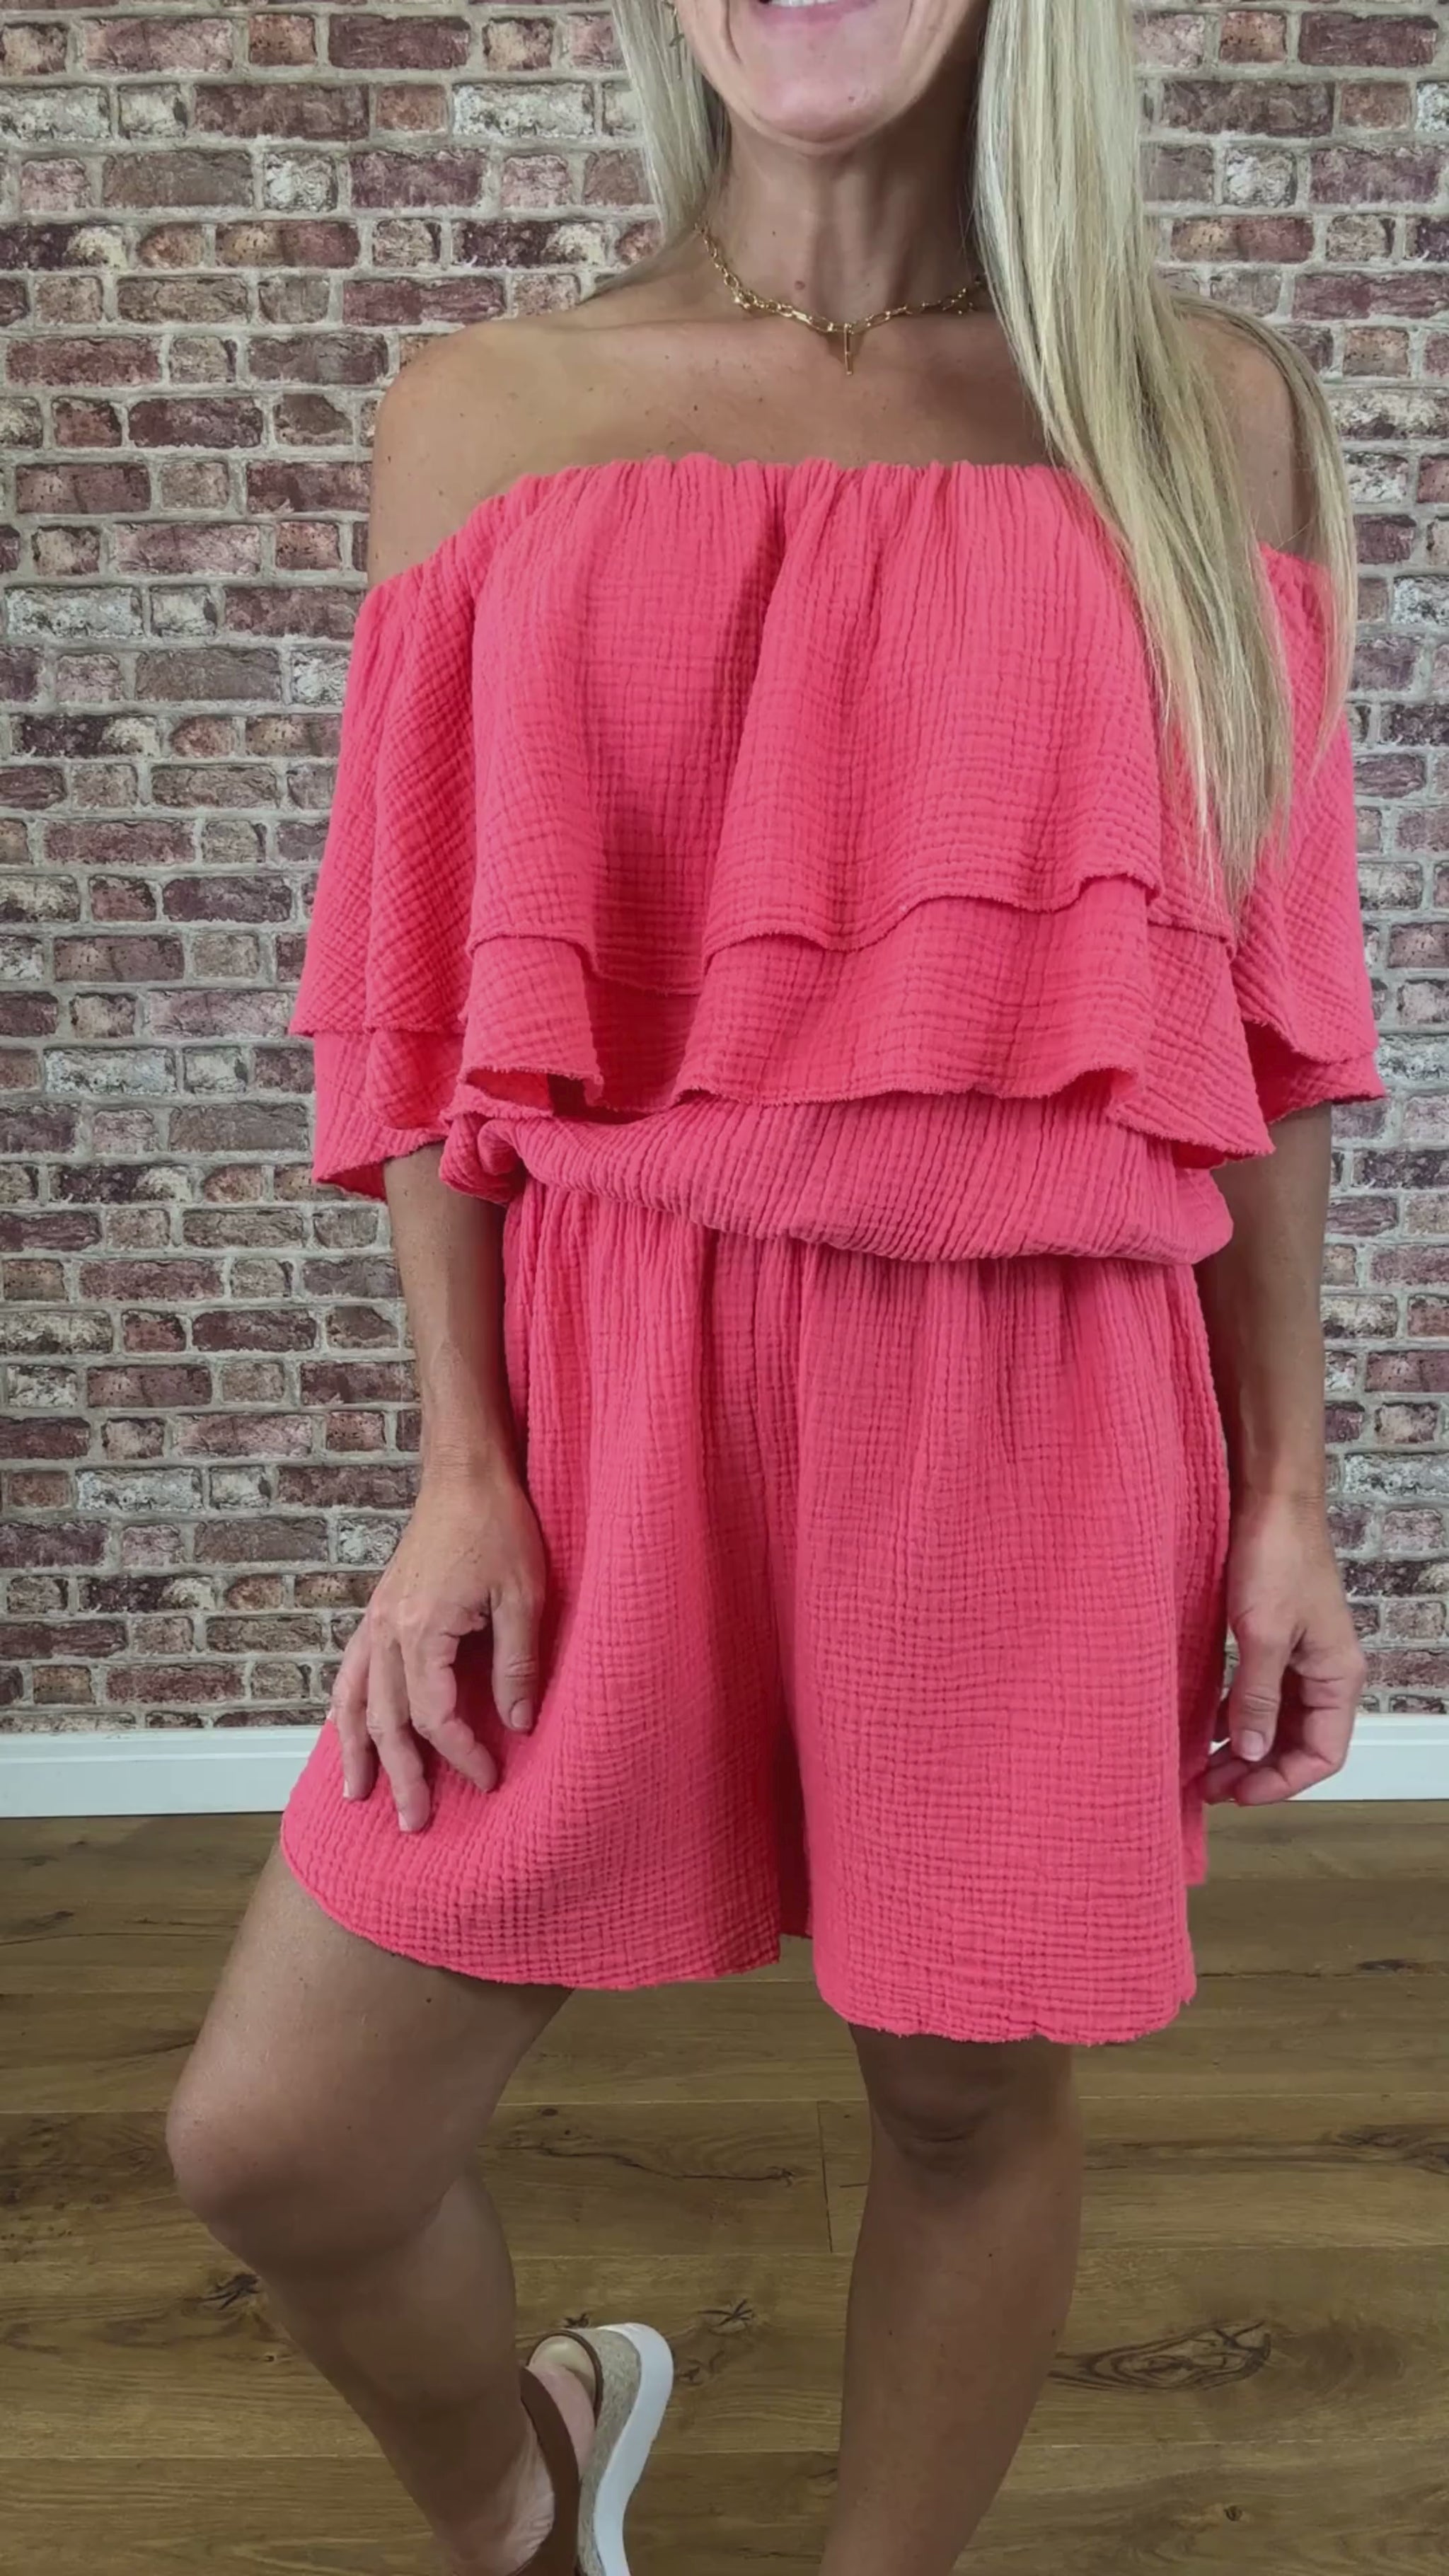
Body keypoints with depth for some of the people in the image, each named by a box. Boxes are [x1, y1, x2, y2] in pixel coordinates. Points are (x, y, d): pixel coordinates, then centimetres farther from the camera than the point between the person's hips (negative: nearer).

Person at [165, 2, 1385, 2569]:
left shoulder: (1207, 413, 6)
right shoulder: (489, 416, 7)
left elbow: (1250, 1006, 5)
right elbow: (433, 993, 4)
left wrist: (1286, 1484, 3)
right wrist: (457, 1468, -3)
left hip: (1042, 1404, 0)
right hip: (613, 1366, 1)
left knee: (972, 2085, 11)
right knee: (273, 2139, 4)